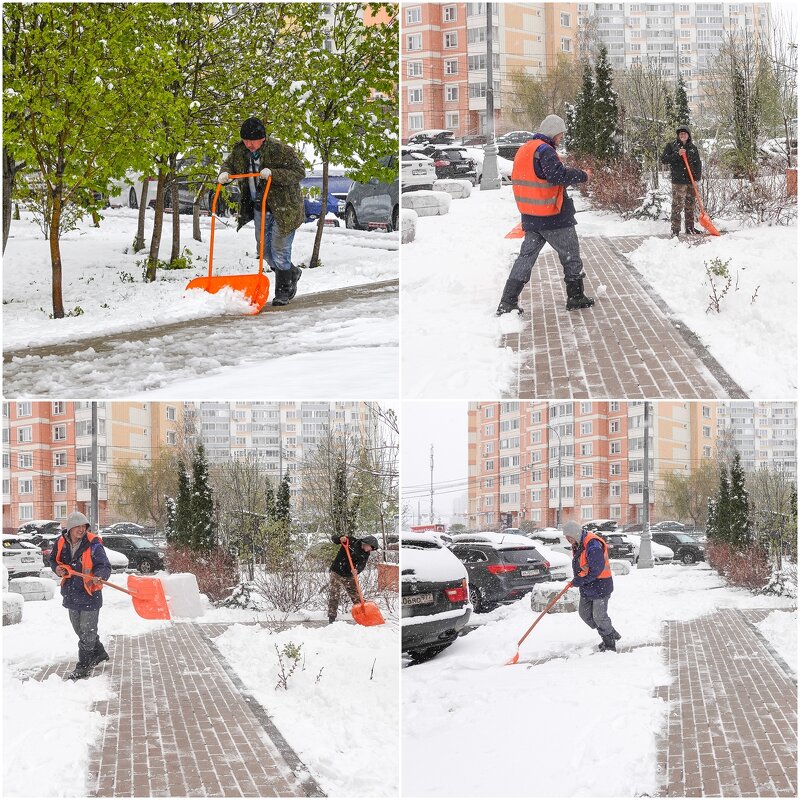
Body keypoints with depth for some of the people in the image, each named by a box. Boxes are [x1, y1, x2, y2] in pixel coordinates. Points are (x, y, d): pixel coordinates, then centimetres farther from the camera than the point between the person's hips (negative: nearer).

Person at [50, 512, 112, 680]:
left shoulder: (93, 544, -17)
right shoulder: (61, 543, -2)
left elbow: (104, 566, -21)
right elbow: (53, 559, 16)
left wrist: (99, 576, -41)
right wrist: (57, 568, -6)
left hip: (90, 594, -7)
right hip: (71, 593, 7)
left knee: (87, 632, -2)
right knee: (79, 629, 21)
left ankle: (83, 667, 4)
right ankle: (99, 653, 42)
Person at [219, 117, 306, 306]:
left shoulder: (280, 150, -19)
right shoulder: (239, 151, -1)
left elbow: (299, 172, -19)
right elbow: (229, 163, 16)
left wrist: (273, 173, -31)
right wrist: (225, 173, -9)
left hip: (283, 209, -7)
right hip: (259, 208, 7)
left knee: (279, 249, -5)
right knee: (264, 249, 13)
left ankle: (283, 291, 8)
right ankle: (292, 273, 37)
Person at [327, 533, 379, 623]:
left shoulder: (366, 554, 1)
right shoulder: (351, 541, -10)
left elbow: (362, 565, -15)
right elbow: (334, 538, -7)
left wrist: (357, 570, -37)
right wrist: (340, 539, -29)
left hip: (349, 576, 4)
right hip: (336, 573, -4)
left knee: (356, 596, 5)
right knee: (334, 596, -4)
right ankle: (331, 618, 2)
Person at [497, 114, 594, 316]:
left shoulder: (524, 149, 11)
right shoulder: (544, 151, -18)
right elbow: (558, 175, -30)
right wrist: (583, 176, -17)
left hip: (530, 216, 8)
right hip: (553, 216, -8)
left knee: (527, 255, 9)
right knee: (571, 256, 9)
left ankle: (507, 302, 2)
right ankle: (576, 297, 17)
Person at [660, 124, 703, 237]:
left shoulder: (693, 147, 11)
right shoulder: (672, 145, 1)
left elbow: (698, 164, 14)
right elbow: (663, 159, -5)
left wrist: (697, 177, 1)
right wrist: (677, 154, -16)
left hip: (691, 181, 4)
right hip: (678, 181, -4)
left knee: (690, 205, 10)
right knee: (677, 205, -9)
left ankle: (690, 228, 18)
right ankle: (675, 229, -7)